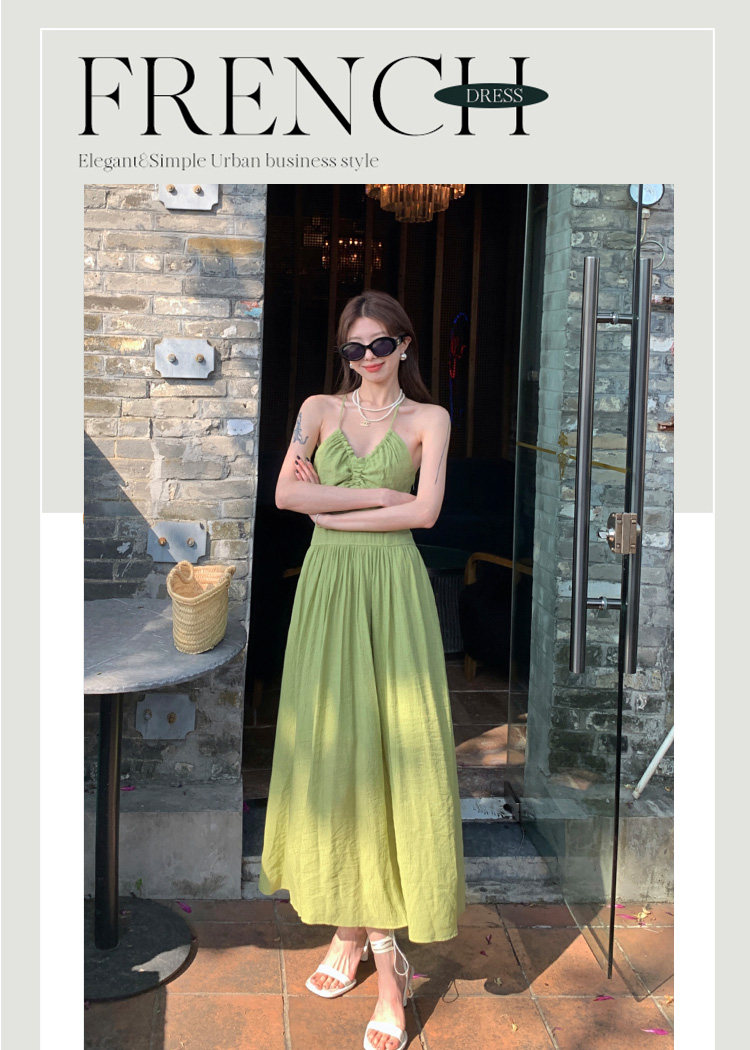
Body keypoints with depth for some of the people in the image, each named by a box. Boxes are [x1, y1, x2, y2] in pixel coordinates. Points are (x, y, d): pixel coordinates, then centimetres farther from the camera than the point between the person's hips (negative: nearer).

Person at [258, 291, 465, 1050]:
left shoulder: (428, 418, 5)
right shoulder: (320, 409, 10)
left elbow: (424, 510, -8)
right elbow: (286, 492, -5)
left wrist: (333, 507, -6)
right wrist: (378, 495, -9)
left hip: (393, 588, -2)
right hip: (328, 587, 2)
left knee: (394, 749, -3)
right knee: (331, 746, 5)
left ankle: (386, 958, 5)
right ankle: (351, 926, 20)